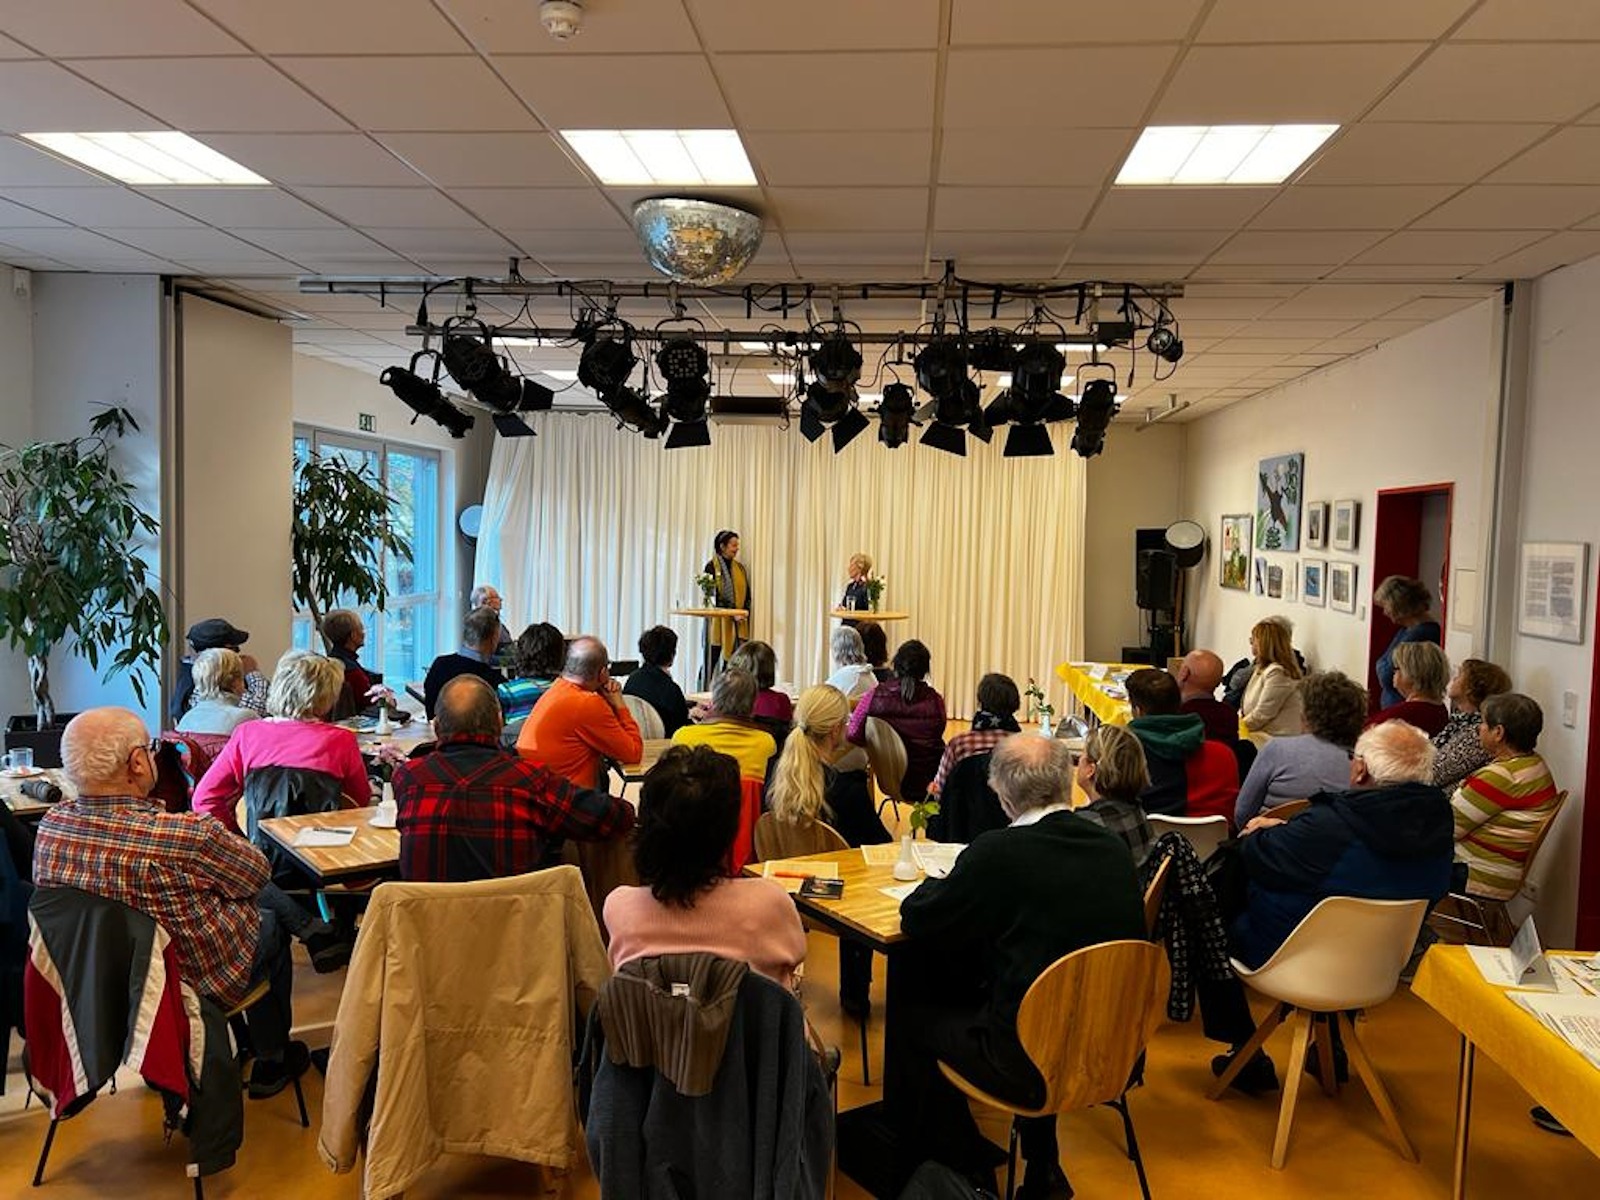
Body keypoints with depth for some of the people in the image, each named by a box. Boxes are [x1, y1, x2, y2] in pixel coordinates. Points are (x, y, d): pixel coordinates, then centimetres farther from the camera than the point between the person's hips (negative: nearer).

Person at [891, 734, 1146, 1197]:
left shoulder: (998, 851, -19)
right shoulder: (1114, 848, -1)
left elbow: (916, 920, -9)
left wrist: (941, 883, 11)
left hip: (1031, 1063, -6)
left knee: (912, 1018, 13)